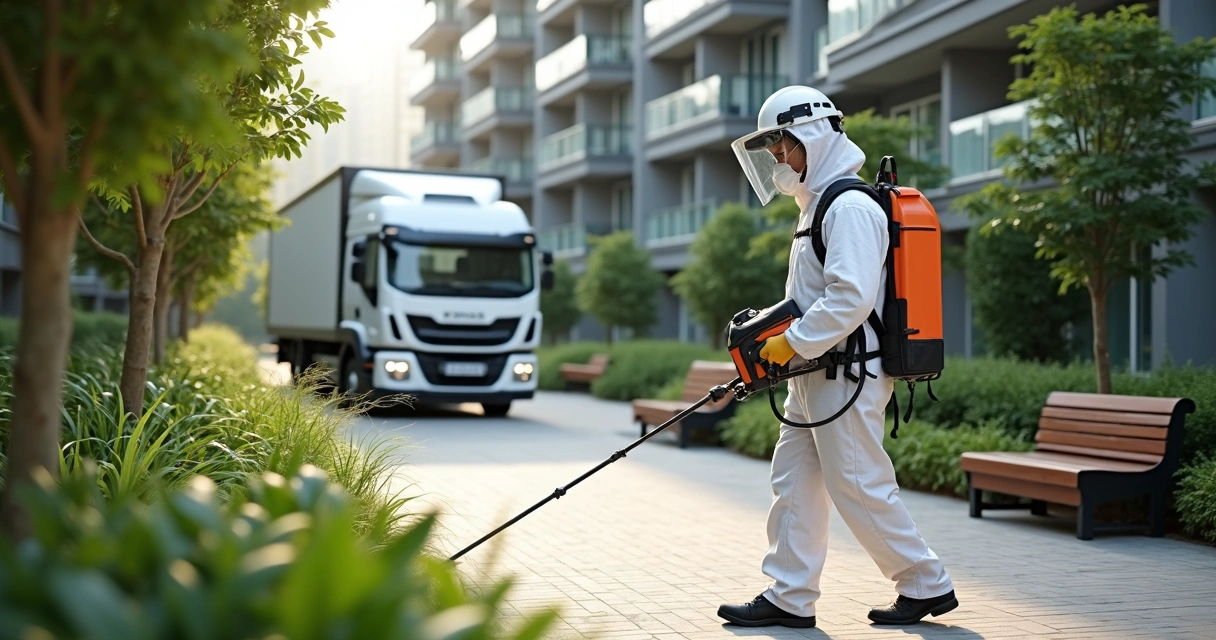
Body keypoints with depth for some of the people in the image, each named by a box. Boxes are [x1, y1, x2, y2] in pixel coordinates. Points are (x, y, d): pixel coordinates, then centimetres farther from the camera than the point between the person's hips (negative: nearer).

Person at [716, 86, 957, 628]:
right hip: (815, 376, 10)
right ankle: (789, 598, 14)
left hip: (847, 376, -10)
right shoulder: (818, 205, 18)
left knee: (860, 489, -3)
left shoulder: (850, 207, -16)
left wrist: (792, 342, -21)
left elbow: (852, 298, -26)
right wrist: (769, 325, 12)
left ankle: (928, 585, 11)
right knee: (794, 483, 9)